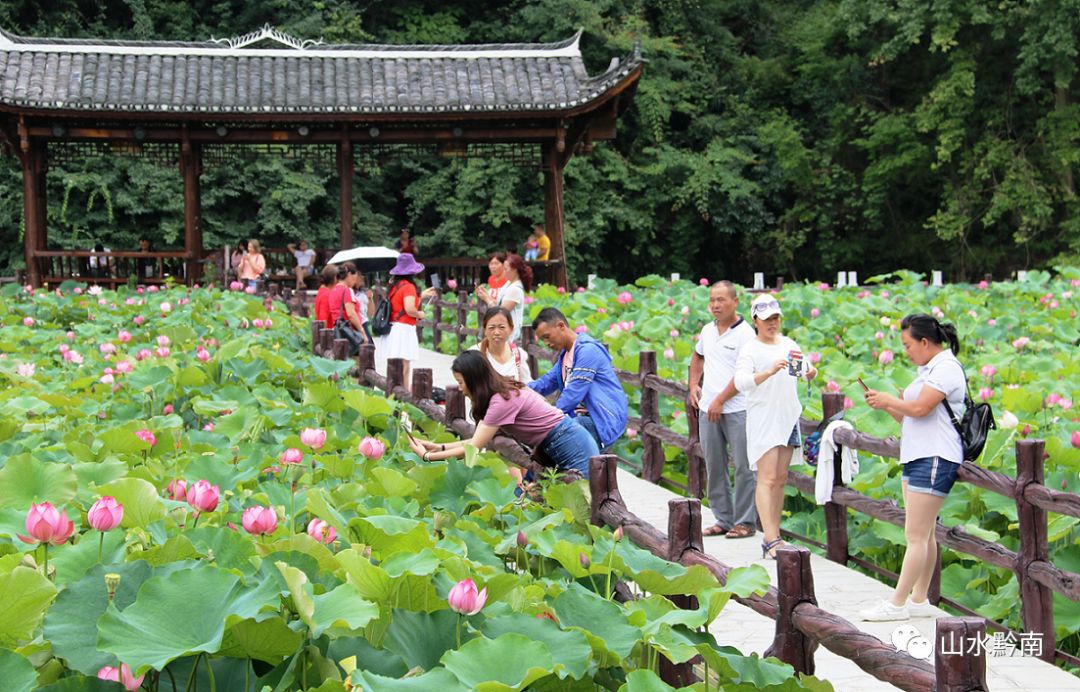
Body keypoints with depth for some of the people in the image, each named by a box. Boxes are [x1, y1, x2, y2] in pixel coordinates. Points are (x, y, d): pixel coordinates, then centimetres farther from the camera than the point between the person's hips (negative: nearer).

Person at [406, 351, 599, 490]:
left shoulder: (503, 400, -22)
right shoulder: (504, 392, 7)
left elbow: (474, 447, -17)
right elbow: (480, 440, 9)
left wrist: (428, 456, -11)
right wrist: (440, 447, 3)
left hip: (573, 448, -9)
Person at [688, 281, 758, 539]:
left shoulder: (745, 333, -9)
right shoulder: (707, 331, 12)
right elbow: (698, 357, 30)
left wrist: (720, 401, -16)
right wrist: (694, 385, 16)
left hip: (737, 409, -7)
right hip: (707, 410, 7)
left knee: (744, 467, -2)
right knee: (714, 467, 11)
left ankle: (745, 522, 5)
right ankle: (723, 520, 20)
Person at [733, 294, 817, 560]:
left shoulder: (788, 344, 13)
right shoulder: (750, 349, -8)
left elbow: (806, 370, 13)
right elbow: (740, 382, -20)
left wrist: (810, 372, -11)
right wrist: (769, 372, -34)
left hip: (788, 418, 7)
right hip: (763, 420, -7)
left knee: (780, 478, 9)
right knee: (767, 478, -11)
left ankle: (773, 536, 16)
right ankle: (770, 541, -14)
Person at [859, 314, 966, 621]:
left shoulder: (946, 368, -12)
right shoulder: (927, 369, 20)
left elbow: (920, 408, -22)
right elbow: (909, 416, 23)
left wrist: (888, 400, -7)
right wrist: (884, 405, 8)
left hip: (935, 459, -11)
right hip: (917, 457, 11)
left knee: (916, 535, -8)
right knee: (924, 534, 12)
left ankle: (897, 604, -6)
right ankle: (919, 600, 17)